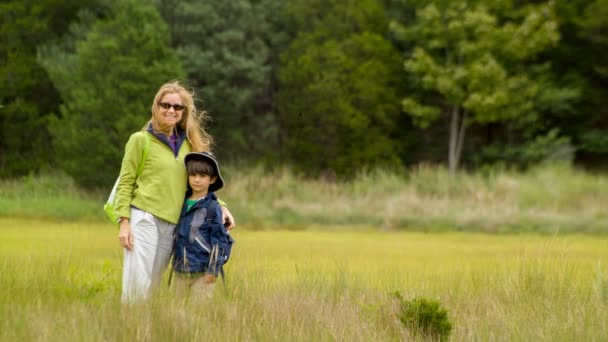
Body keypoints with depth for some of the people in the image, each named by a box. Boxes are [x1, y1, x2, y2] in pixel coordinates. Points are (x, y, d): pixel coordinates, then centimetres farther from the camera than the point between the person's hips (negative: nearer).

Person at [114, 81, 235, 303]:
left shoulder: (187, 144, 15)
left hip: (172, 224, 4)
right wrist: (124, 221, -9)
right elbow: (125, 182, 0)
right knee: (136, 284, -10)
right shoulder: (140, 140, 2)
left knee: (152, 286, 7)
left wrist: (220, 206, 5)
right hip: (144, 218, -4)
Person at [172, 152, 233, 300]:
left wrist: (212, 270, -9)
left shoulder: (213, 208, -5)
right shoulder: (181, 204, 10)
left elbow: (219, 240, -6)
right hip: (181, 271, 5)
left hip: (202, 272, -5)